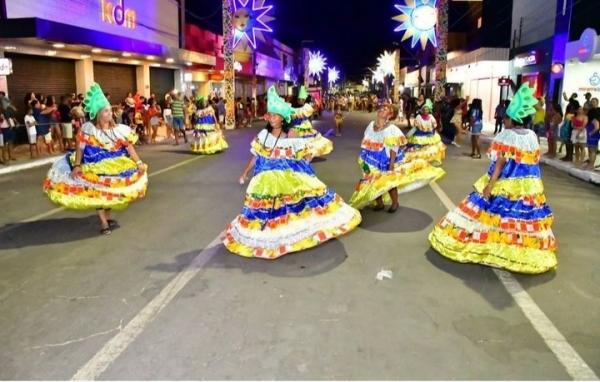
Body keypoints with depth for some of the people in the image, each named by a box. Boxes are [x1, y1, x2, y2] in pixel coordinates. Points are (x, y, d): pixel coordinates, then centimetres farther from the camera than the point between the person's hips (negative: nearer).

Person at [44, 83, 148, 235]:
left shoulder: (118, 129, -7)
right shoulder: (88, 129, -13)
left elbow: (129, 147, -7)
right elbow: (80, 148, -11)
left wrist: (139, 163, -12)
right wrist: (76, 165, -18)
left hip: (112, 167, 3)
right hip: (94, 168, -3)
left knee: (109, 191, 14)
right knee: (98, 192, 3)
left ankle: (107, 217, 34)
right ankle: (103, 223, 11)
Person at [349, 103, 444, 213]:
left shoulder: (391, 129, -18)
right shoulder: (371, 125, 0)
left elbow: (394, 148, -18)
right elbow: (366, 145, 8)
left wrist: (392, 163, -21)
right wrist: (364, 160, 10)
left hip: (386, 161, -5)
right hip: (373, 160, 5)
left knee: (389, 182, 7)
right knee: (374, 182, 10)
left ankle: (395, 203, 30)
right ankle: (379, 203, 29)